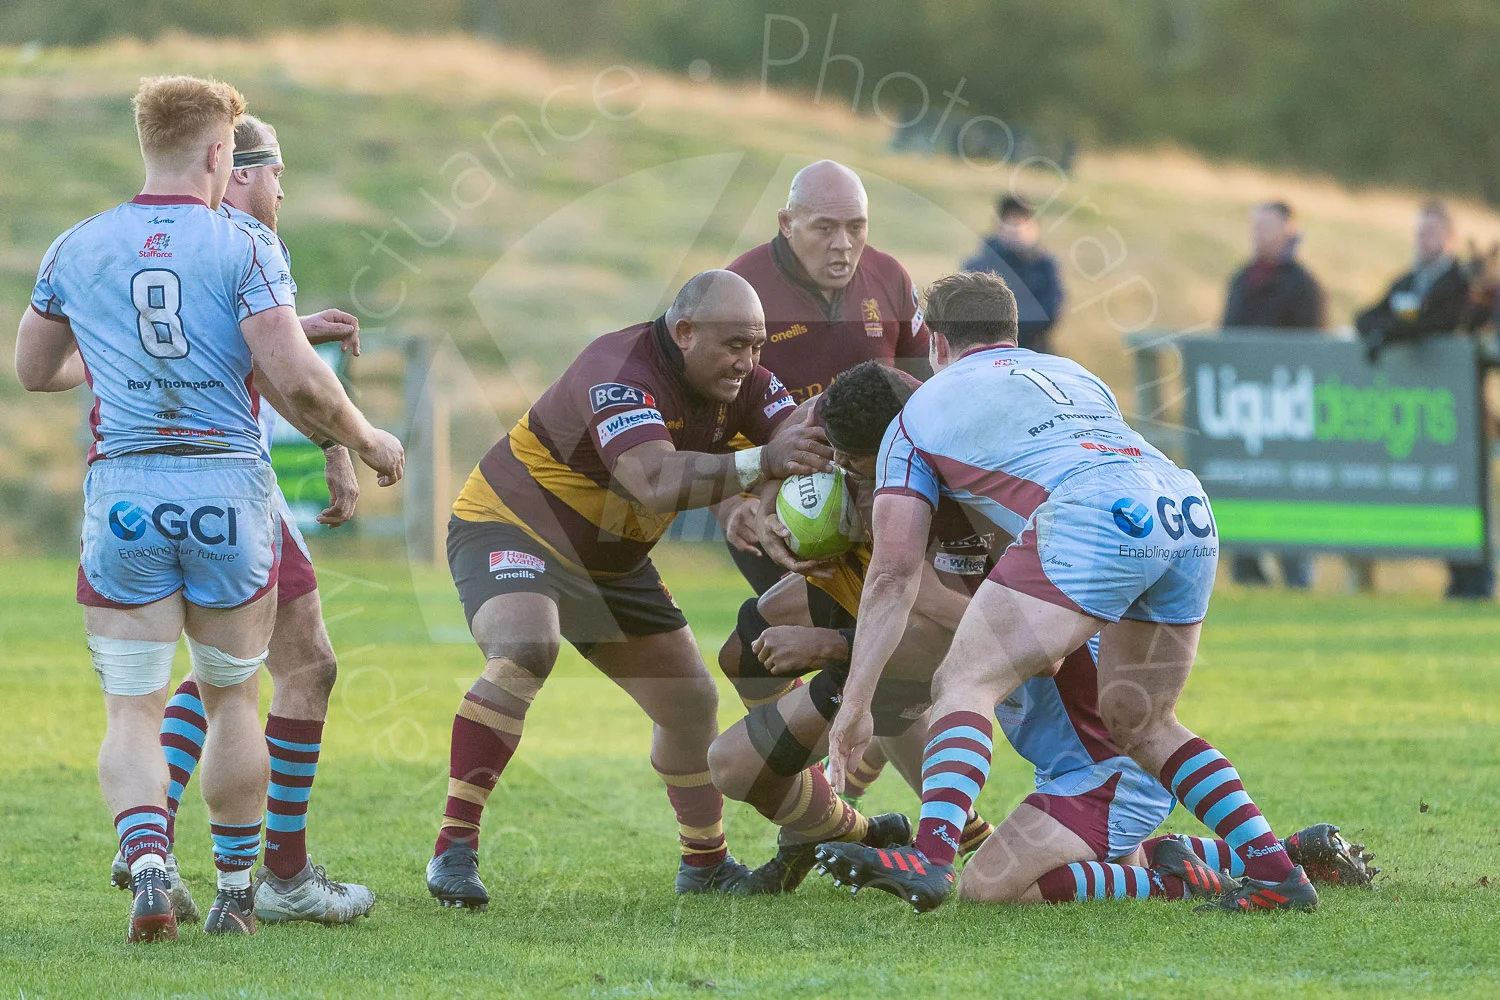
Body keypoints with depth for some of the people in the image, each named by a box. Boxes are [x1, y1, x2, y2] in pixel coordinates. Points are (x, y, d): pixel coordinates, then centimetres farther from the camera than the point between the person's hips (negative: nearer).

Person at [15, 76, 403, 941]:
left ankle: (149, 871, -20)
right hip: (228, 487, -1)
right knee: (233, 701, 15)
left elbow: (35, 370, 18)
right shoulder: (243, 250, -6)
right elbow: (295, 378, -14)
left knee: (134, 712, 3)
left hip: (123, 490, 1)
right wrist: (366, 440, 4)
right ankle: (237, 892, 20)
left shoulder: (77, 251, 5)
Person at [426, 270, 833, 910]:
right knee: (523, 653, -35)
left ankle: (706, 862, 32)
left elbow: (802, 437, -13)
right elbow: (655, 481, -47)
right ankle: (453, 850, -33)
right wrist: (759, 462, -57)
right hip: (510, 527, -8)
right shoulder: (621, 372, -33)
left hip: (612, 563, 8)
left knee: (692, 702, 9)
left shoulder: (737, 382, -7)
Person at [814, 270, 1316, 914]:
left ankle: (931, 857, -28)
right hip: (1192, 518, 6)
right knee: (1138, 722, 22)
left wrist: (854, 703, 17)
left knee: (965, 685, -5)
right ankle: (1274, 868, 15)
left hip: (1094, 521, -6)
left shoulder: (920, 412, 22)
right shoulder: (1073, 374, 38)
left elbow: (893, 575, 16)